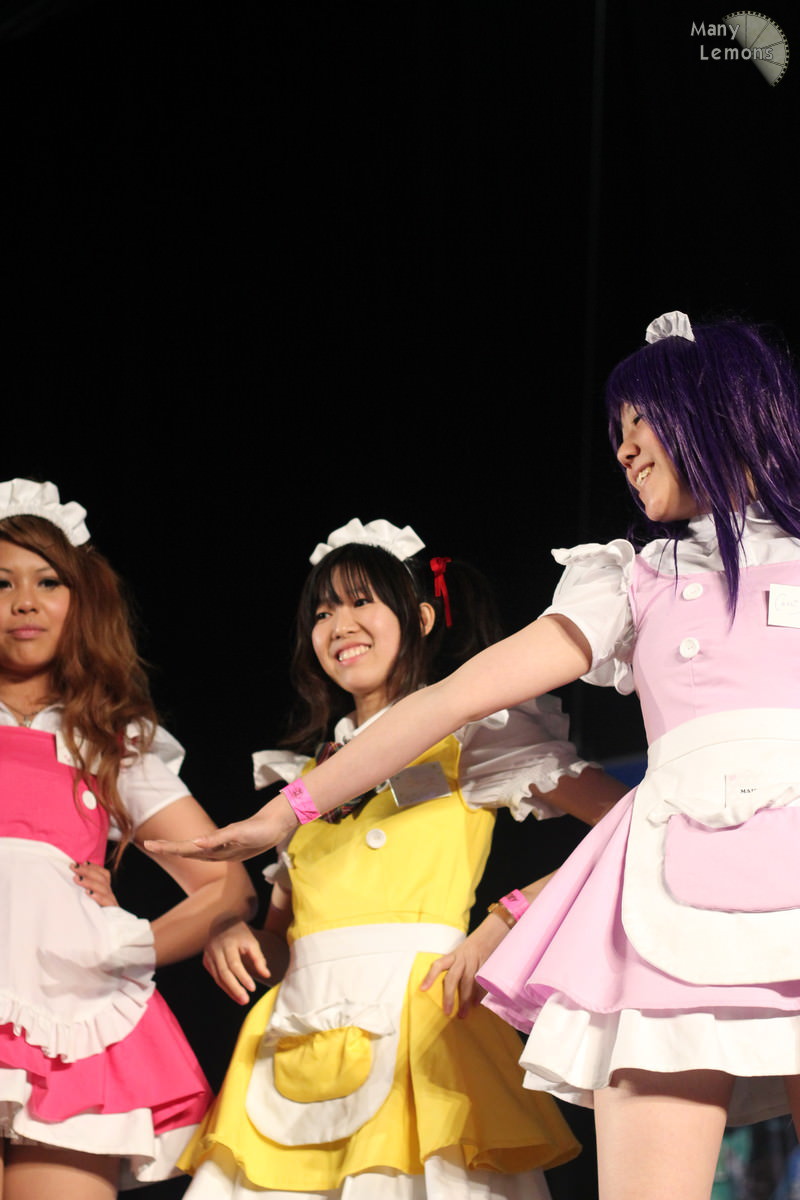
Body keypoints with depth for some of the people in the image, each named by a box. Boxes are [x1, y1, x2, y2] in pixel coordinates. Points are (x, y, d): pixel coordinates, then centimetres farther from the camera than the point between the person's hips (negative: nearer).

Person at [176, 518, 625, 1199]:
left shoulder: (465, 733, 7)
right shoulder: (309, 772, 23)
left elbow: (631, 820, -5)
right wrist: (234, 936, 2)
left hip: (416, 1015, -5)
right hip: (306, 1032, 5)